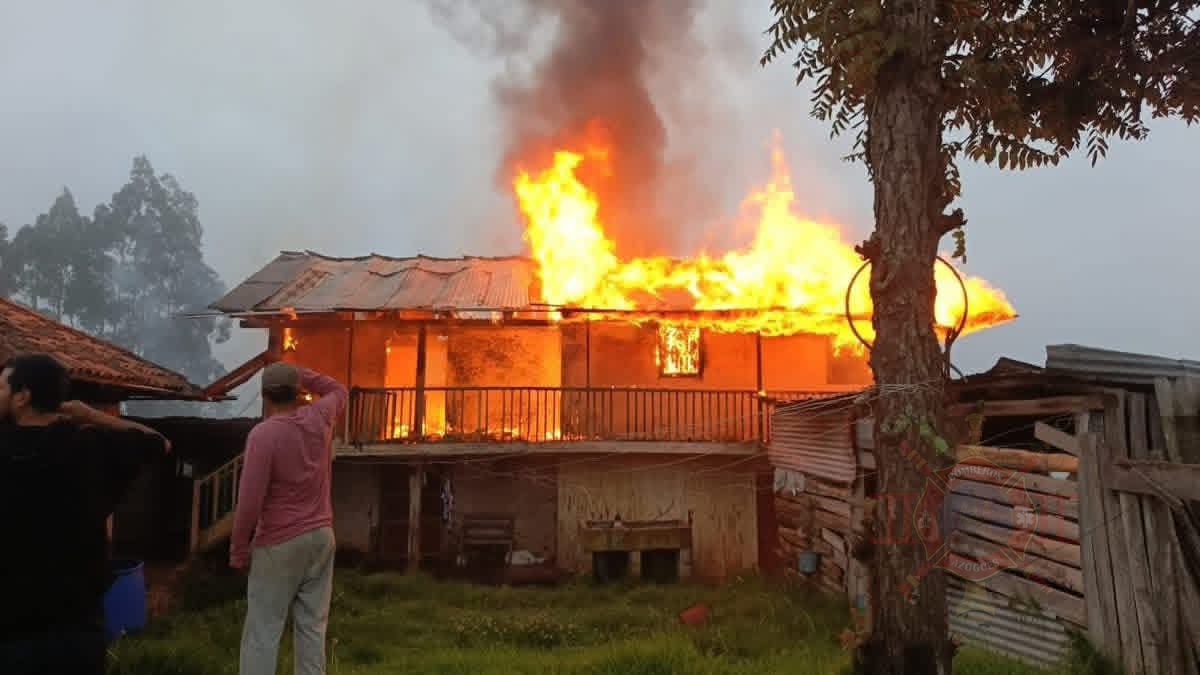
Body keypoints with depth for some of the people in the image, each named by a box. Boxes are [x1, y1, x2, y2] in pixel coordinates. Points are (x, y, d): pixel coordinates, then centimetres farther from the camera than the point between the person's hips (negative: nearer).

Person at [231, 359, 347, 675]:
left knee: (263, 631, 4)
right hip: (321, 536, 5)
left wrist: (238, 549, -5)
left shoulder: (263, 434, -16)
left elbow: (250, 501, -17)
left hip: (280, 544, -5)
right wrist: (299, 374, 13)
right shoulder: (319, 418, -1)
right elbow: (339, 390, 24)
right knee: (312, 626, 11)